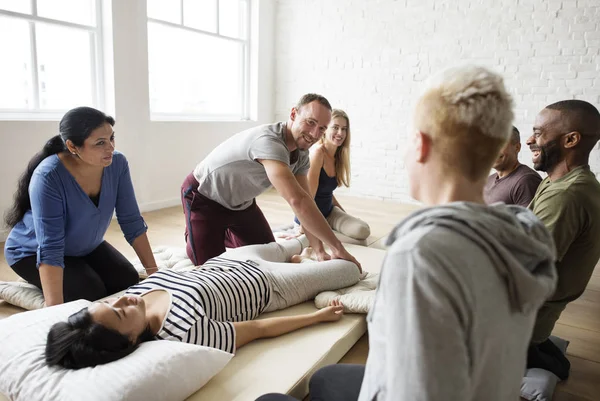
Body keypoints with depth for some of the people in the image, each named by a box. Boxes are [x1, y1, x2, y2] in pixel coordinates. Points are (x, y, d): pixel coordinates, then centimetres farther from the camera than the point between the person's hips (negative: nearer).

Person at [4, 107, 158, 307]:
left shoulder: (117, 164, -19)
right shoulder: (49, 177, -33)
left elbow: (132, 222, -14)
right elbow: (50, 248, -35)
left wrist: (153, 271, -16)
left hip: (85, 247, 5)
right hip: (34, 252, -5)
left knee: (129, 282, -10)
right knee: (92, 293, -22)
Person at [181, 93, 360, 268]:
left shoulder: (301, 154, -12)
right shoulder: (268, 141, -40)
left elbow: (305, 202, -11)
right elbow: (297, 201, -48)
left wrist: (319, 250, -21)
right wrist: (338, 248, -44)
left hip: (241, 202, 7)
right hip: (204, 198, -7)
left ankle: (225, 235, 36)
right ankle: (192, 236, 23)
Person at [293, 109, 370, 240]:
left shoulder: (337, 156, 3)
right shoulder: (318, 151, -23)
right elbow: (308, 194, -27)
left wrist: (345, 214, 19)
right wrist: (303, 230, -28)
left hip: (329, 211, 7)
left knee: (363, 231, -12)